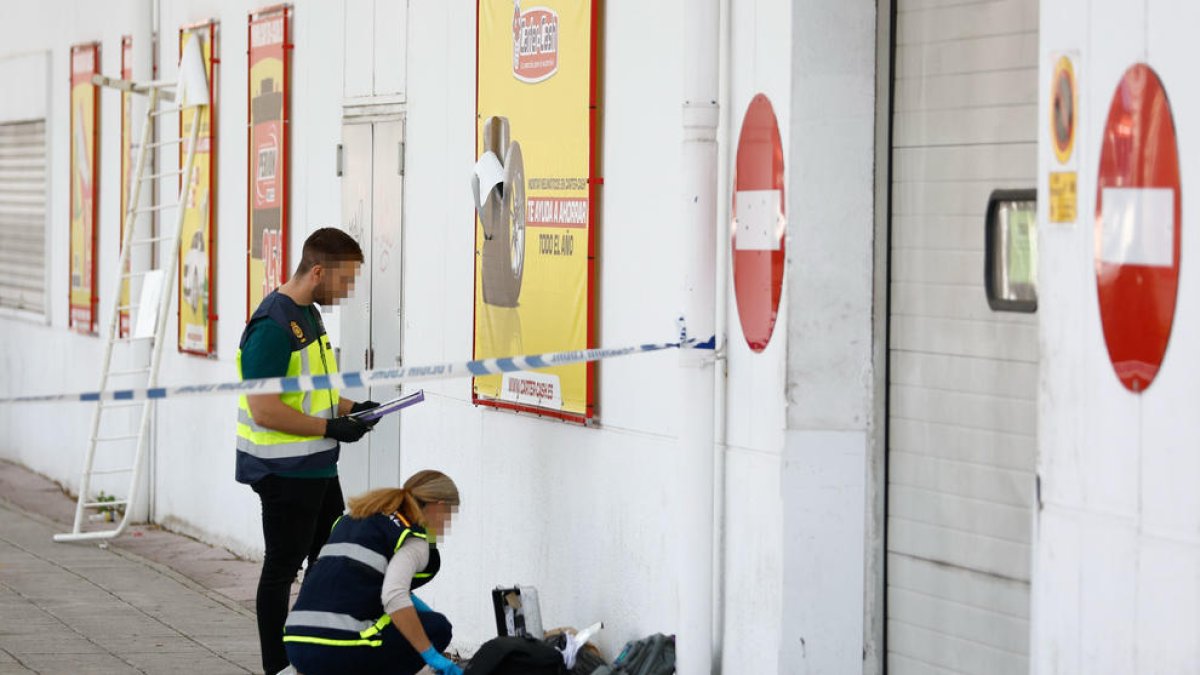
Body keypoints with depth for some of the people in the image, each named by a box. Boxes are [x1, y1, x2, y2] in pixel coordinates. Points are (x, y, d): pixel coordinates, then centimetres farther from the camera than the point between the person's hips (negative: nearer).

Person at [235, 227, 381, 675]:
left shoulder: (309, 314, 11)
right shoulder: (273, 326, -21)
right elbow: (265, 409, -26)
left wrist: (347, 407, 8)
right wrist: (331, 427, -20)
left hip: (316, 466, 10)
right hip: (284, 470, -10)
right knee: (282, 568, 0)